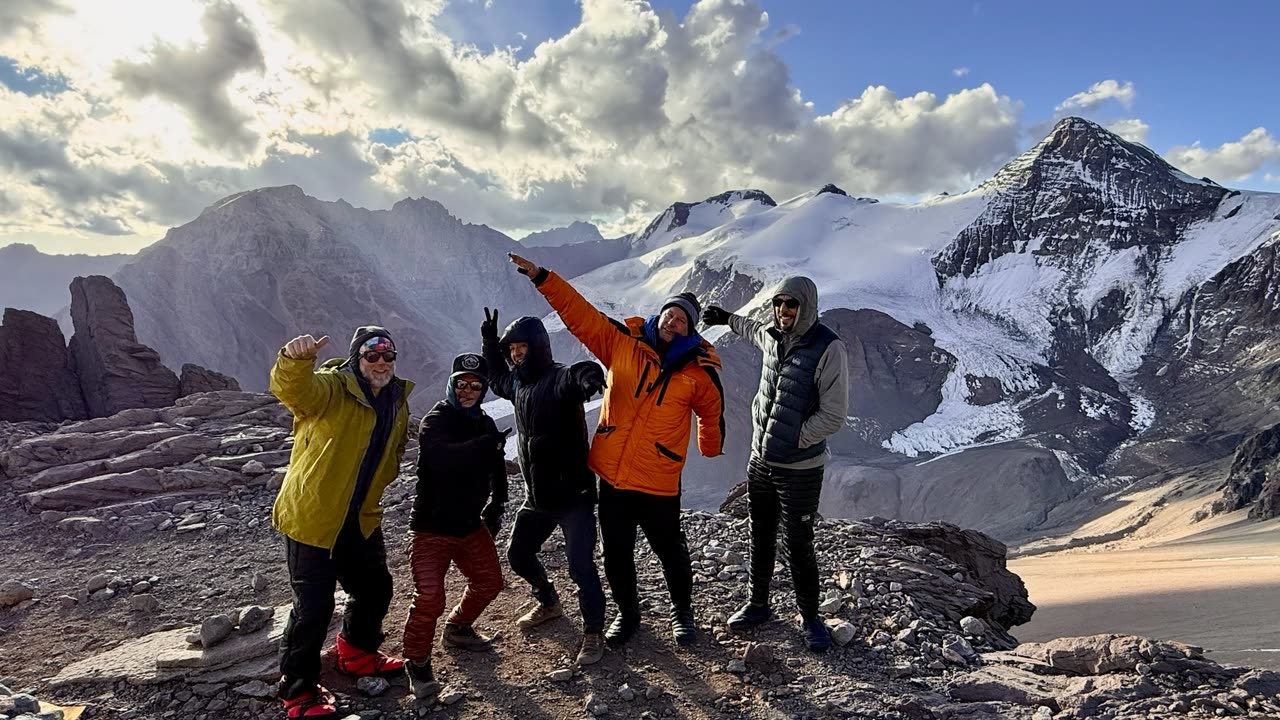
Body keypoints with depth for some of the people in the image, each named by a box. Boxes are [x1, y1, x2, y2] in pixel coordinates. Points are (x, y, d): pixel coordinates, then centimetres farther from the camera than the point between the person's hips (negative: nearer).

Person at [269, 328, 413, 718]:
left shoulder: (397, 403, 5)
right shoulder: (329, 389, -17)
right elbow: (291, 388, -41)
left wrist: (376, 483, 7)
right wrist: (295, 359, -62)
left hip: (361, 519, 7)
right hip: (311, 515, -7)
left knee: (375, 587, 18)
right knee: (314, 606, -4)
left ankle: (357, 654, 44)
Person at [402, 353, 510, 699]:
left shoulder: (486, 424, 6)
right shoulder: (435, 421, -15)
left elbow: (496, 468, 19)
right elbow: (443, 457, -38)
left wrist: (495, 506, 12)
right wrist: (487, 445, -44)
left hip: (471, 525, 7)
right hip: (432, 527, -7)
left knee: (489, 582, 15)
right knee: (429, 597, -16)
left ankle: (457, 629, 41)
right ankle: (417, 661, 7)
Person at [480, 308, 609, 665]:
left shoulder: (559, 379, -17)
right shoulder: (519, 384, 8)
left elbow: (578, 376, -42)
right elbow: (498, 379, 31)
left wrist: (587, 375, -66)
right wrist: (490, 343, 19)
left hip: (573, 495, -8)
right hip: (537, 496, 9)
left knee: (581, 566, -9)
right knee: (518, 554, 20)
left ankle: (594, 633, 11)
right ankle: (548, 603, 44)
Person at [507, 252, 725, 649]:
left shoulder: (698, 371, -5)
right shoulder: (623, 342, -2)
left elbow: (712, 411, 12)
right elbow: (579, 313, -4)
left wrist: (710, 449, 24)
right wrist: (541, 277, -10)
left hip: (658, 482, -2)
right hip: (611, 475, 2)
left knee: (670, 550, 13)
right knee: (616, 554, 15)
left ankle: (681, 611, 39)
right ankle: (627, 613, 38)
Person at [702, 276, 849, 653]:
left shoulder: (828, 347, -19)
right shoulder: (773, 337, 1)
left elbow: (833, 416, -19)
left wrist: (792, 440, -17)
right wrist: (728, 319, 37)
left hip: (800, 468, -6)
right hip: (760, 461, 6)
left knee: (797, 547, 4)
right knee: (761, 538, 19)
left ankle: (810, 618, 26)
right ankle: (758, 604, 38)